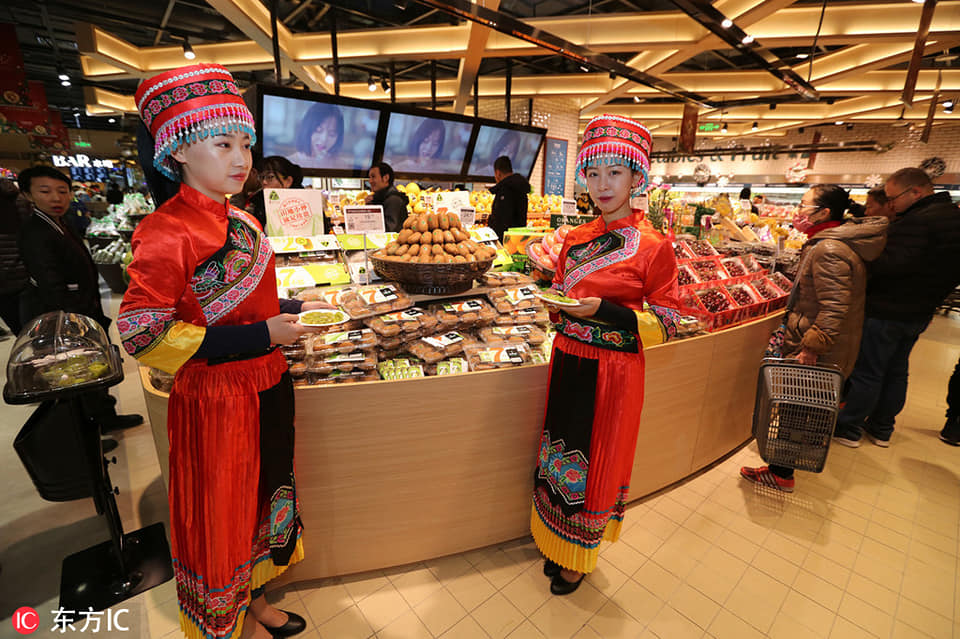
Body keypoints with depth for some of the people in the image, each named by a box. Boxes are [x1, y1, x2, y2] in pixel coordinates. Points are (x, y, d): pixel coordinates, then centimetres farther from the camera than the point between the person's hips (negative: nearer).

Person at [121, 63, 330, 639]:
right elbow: (142, 333, -19)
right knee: (223, 511, 14)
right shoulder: (167, 232, -18)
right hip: (216, 399, -7)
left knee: (263, 494, 22)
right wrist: (258, 337, -23)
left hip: (267, 387, 8)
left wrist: (293, 308, 3)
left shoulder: (242, 223, 6)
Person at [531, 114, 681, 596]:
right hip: (568, 363, 5)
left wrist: (603, 310, -22)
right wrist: (557, 302, -7)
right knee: (561, 455, 17)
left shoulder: (654, 247, -9)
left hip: (612, 373, -5)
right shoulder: (576, 239, 7)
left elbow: (665, 325, -9)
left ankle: (580, 559, 37)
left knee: (595, 463, 10)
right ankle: (556, 542, 42)